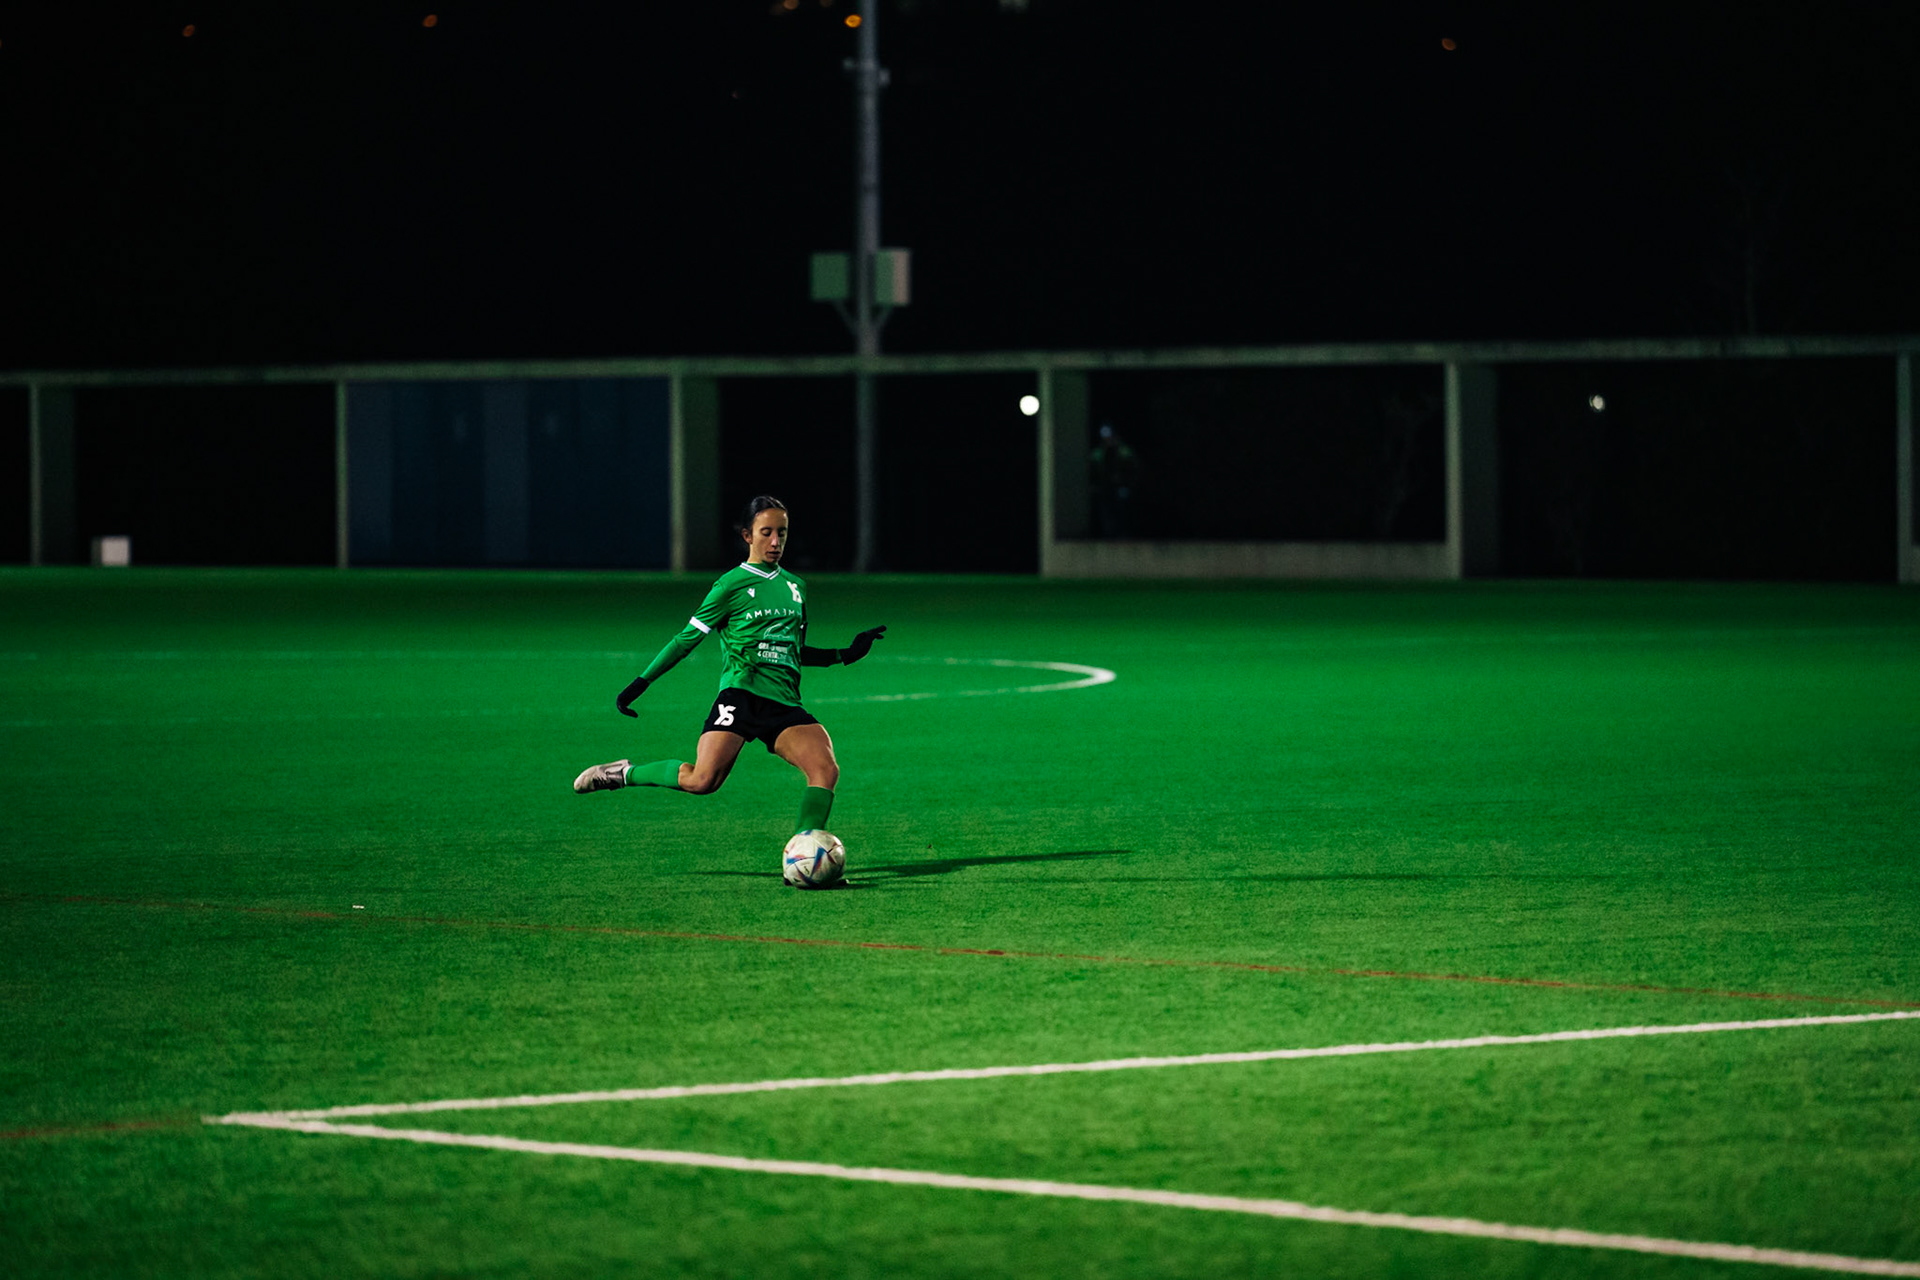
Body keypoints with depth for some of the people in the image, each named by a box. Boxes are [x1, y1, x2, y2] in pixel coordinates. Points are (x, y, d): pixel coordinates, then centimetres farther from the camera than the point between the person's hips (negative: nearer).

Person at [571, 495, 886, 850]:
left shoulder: (794, 587, 19)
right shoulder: (732, 585, 2)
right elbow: (687, 638, 4)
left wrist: (845, 655, 24)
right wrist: (640, 683, 0)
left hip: (784, 702, 5)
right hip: (742, 692, -5)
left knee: (826, 769, -21)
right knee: (703, 780, -24)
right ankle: (624, 773, -1)